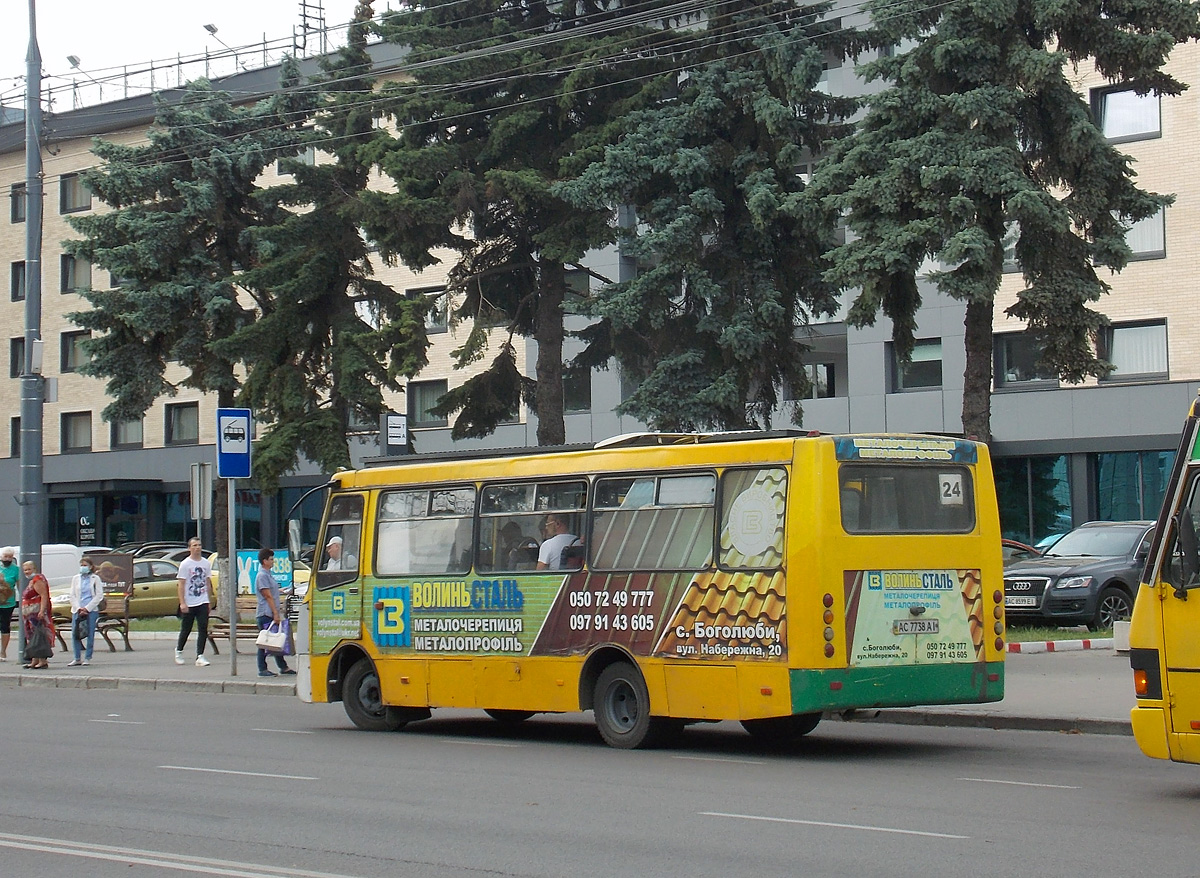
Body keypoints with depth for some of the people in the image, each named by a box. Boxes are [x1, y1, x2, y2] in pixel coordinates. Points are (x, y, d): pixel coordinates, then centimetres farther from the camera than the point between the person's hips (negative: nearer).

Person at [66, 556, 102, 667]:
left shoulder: (95, 579, 3)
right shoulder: (75, 578, 12)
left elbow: (99, 595, -3)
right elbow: (72, 595, 8)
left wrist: (87, 608, -10)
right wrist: (78, 608, -6)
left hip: (91, 610, -3)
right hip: (77, 610, 3)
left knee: (90, 634, -3)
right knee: (75, 634, -3)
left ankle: (88, 658, 4)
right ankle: (77, 659, 4)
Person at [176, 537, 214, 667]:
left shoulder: (206, 563, 9)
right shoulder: (185, 564, -5)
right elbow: (181, 585, -7)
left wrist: (210, 601, 14)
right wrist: (182, 603, -14)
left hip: (203, 602, 3)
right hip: (189, 603, -3)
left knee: (203, 629, -7)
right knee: (186, 629, 9)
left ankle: (200, 656, -7)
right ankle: (178, 651, 32)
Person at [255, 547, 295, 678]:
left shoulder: (268, 574, 18)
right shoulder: (262, 576, -13)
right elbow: (268, 596, -18)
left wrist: (277, 613, 22)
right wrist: (275, 613, -20)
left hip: (272, 614, 10)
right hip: (265, 614, -10)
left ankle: (283, 667, 15)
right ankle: (262, 669, -2)